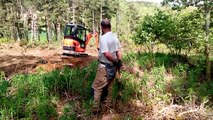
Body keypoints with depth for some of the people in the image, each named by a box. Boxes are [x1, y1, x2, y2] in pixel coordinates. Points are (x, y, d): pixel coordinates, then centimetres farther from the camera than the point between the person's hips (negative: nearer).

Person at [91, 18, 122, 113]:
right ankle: (108, 103, 32)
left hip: (105, 66, -7)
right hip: (113, 66, 7)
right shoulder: (115, 36, 3)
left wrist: (116, 62, -15)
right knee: (110, 85, 20)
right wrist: (119, 61, 6)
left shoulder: (103, 38, -19)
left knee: (97, 87, 3)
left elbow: (107, 54, -26)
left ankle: (96, 108, 6)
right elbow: (119, 51, 4)